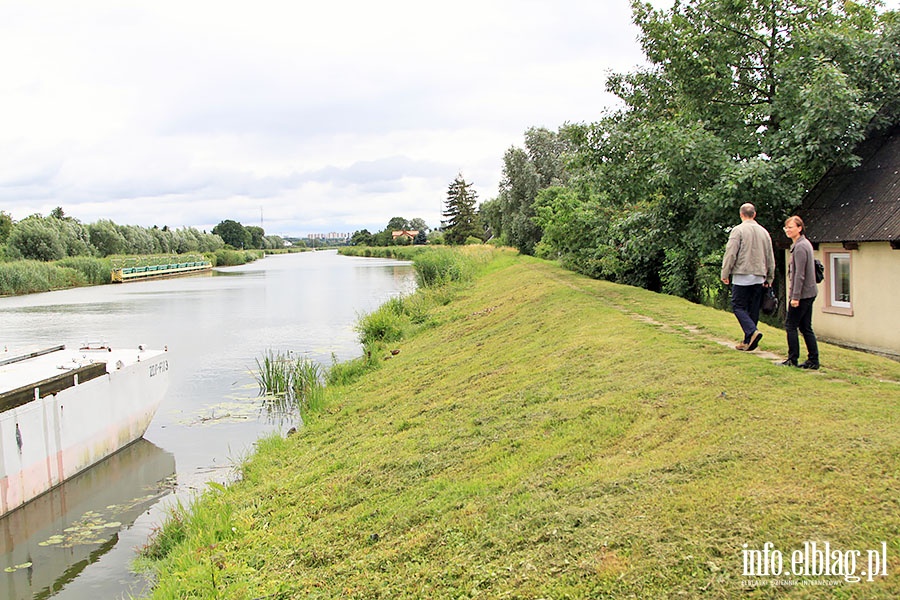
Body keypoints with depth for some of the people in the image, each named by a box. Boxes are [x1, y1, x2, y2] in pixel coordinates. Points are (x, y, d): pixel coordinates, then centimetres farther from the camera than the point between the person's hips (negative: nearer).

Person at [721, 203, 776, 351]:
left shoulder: (738, 230, -6)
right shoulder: (764, 232, 12)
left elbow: (730, 254, -11)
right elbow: (770, 257, 16)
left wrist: (725, 273, -4)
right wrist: (769, 277, 22)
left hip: (742, 275, -6)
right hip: (759, 277, 6)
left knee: (738, 306, 0)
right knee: (753, 309, 9)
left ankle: (752, 331, -20)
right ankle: (748, 341, 12)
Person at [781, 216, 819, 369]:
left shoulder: (800, 247, -15)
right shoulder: (805, 244, 16)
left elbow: (799, 274, -20)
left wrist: (795, 296, -20)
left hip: (802, 294, -10)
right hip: (809, 293, 10)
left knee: (790, 325, -2)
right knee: (806, 327, 11)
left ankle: (793, 359, 2)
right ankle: (813, 360, 13)